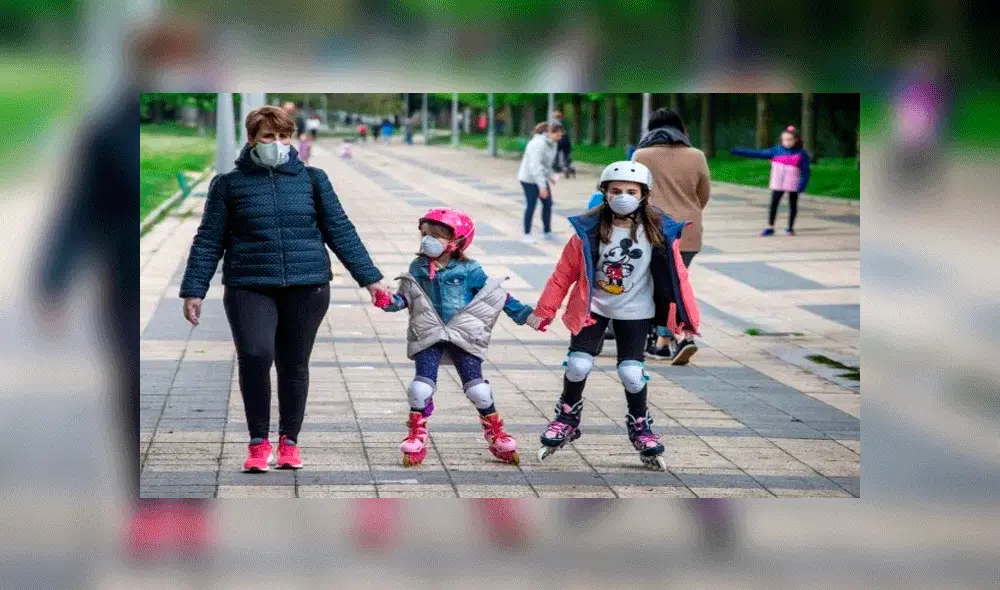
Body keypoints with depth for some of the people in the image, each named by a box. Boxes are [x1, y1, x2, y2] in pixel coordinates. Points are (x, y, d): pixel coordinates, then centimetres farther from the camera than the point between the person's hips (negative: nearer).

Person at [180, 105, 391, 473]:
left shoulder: (312, 179, 9)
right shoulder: (229, 184, 6)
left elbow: (341, 232, 9)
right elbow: (209, 241, 8)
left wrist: (369, 278, 4)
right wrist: (194, 290, 2)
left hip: (307, 287, 2)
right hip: (249, 288, -2)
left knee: (294, 364, 7)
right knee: (255, 355, -20)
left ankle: (289, 442, 24)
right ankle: (258, 442, -5)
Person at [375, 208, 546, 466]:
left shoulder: (468, 270, -5)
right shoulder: (418, 268, 1)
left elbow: (496, 295, 1)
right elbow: (405, 298, 7)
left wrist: (525, 314, -1)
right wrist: (389, 302, -15)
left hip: (463, 336, -1)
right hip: (428, 336, 1)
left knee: (477, 386, 0)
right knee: (422, 385, -9)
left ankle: (496, 434, 18)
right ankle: (416, 437, 6)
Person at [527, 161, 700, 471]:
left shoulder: (659, 232, -12)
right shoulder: (589, 229, -12)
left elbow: (676, 274, -6)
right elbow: (564, 272, -6)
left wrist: (687, 317, -5)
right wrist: (544, 311, -3)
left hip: (634, 311, 0)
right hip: (592, 306, 0)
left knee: (631, 372, -8)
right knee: (578, 364, -9)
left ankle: (640, 427, 17)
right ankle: (566, 419, 18)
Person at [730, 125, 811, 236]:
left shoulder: (801, 154, -6)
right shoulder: (776, 151, 1)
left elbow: (805, 171, -6)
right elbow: (757, 153, 0)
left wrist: (801, 185, -18)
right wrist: (738, 151, -5)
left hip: (793, 185, -2)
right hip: (777, 185, 2)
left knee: (793, 205, 9)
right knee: (773, 204, 1)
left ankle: (790, 228, 22)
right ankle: (770, 227, 8)